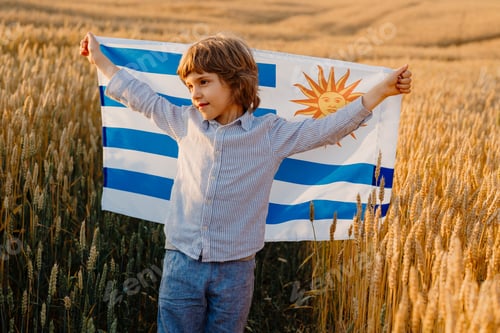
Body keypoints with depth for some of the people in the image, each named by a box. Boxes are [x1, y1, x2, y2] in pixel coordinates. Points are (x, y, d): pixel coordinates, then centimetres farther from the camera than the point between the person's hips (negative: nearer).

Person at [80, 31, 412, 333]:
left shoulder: (272, 133, -3)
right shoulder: (186, 123, 5)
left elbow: (329, 128, 0)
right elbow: (145, 99, 18)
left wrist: (381, 90, -5)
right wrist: (101, 60, 24)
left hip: (234, 271, -2)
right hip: (182, 264, 2)